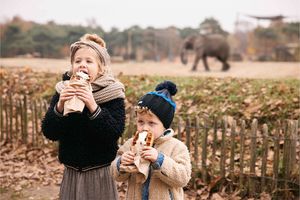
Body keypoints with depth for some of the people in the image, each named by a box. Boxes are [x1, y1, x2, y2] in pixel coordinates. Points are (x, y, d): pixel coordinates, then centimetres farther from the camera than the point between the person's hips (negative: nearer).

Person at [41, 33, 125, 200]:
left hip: (101, 173, -2)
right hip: (71, 172, 3)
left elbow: (116, 133, -19)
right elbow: (49, 133, -5)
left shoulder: (112, 92, -8)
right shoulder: (63, 91, 0)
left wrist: (93, 106, -29)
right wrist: (60, 106, -21)